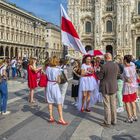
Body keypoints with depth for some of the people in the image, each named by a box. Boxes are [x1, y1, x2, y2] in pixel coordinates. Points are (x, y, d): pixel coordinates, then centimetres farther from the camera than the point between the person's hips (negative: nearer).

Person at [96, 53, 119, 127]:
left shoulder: (104, 66, -19)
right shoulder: (116, 65, -3)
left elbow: (100, 77, -12)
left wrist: (97, 72, 6)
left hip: (106, 88, -5)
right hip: (114, 87, 5)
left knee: (107, 105, 3)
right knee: (113, 104, 15)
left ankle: (107, 122, 11)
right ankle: (114, 121, 25)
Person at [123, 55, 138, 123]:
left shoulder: (125, 69, -21)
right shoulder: (133, 67, 1)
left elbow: (129, 80, -22)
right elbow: (135, 77, 8)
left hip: (127, 87, -8)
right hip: (134, 86, 8)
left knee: (127, 102, 5)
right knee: (133, 101, 19)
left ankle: (130, 118, 11)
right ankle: (135, 116, 26)